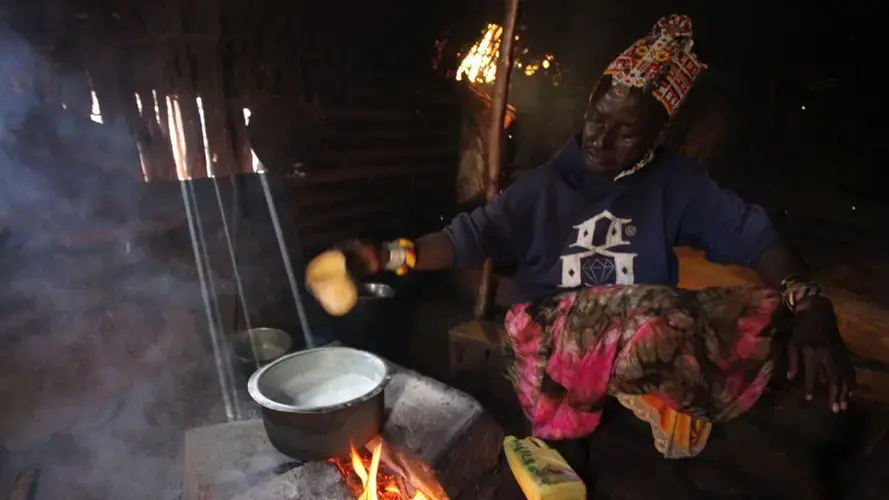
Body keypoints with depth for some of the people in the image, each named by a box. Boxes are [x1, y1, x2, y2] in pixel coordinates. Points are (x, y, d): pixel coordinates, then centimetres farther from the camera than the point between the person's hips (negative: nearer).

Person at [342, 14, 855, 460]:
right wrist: (390, 255, -16)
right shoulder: (545, 185, 4)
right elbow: (471, 236, -1)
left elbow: (753, 235, -1)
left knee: (762, 316, -22)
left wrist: (812, 306, -20)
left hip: (651, 340, 3)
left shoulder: (676, 182, 6)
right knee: (657, 323, -33)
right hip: (552, 338, -2)